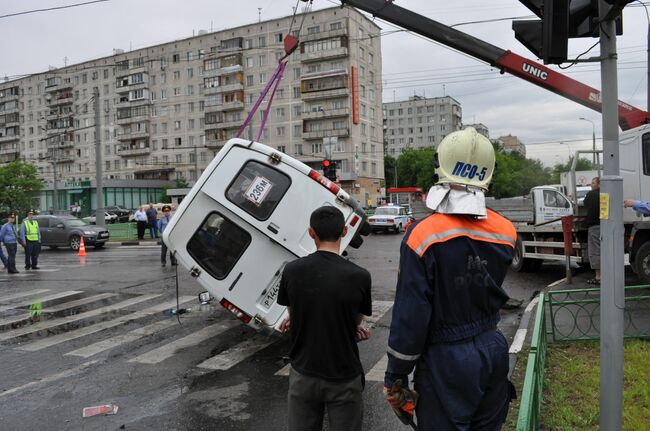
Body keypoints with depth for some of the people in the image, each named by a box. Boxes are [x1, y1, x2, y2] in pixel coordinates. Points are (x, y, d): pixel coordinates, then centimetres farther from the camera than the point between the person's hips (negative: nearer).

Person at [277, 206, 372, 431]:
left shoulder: (292, 271, -12)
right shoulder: (359, 276, -17)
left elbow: (293, 316, 4)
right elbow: (357, 322, 0)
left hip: (303, 374, 2)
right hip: (343, 378, -1)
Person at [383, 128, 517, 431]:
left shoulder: (423, 235, -22)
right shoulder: (506, 231, -5)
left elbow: (410, 317, -19)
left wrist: (394, 378, -8)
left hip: (446, 363, -5)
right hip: (494, 350, 6)